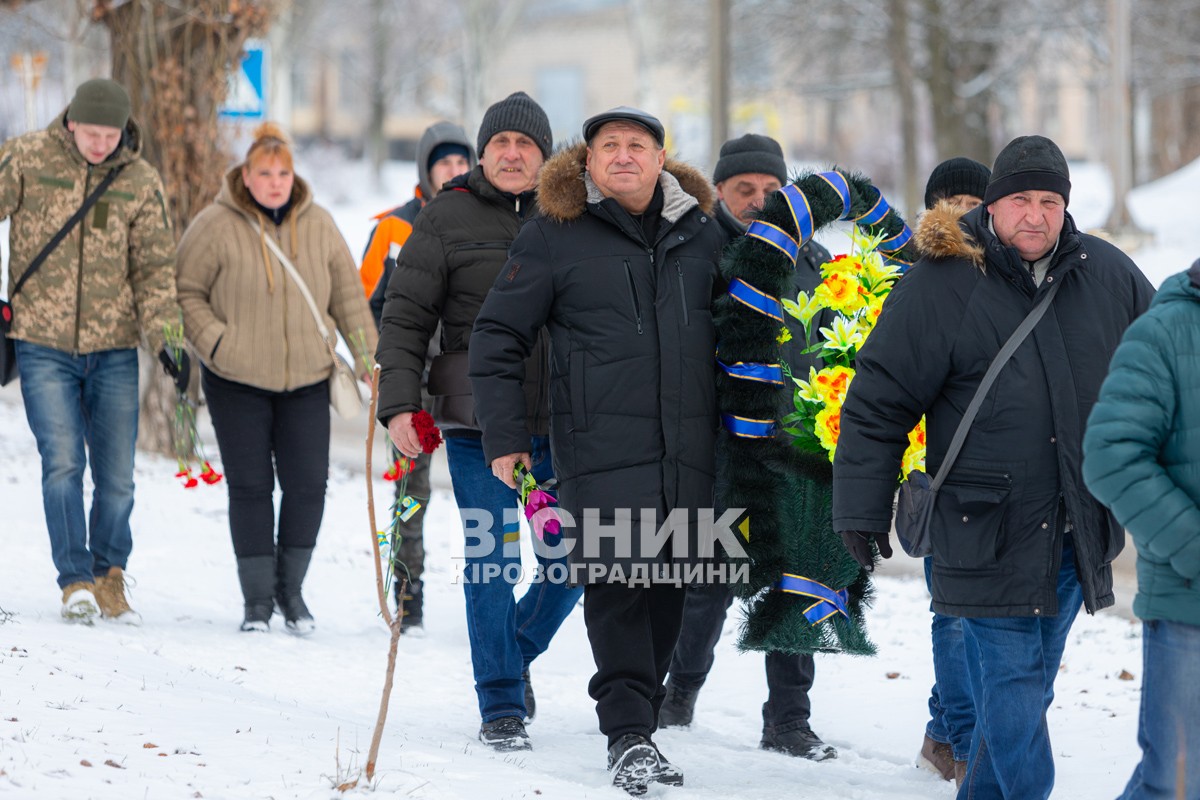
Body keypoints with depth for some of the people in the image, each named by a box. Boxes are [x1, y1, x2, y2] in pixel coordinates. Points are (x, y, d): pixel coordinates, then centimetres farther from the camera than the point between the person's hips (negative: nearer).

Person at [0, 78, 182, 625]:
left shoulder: (141, 182, 1)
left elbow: (154, 269, 3)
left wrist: (165, 338, -8)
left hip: (114, 349, 2)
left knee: (116, 473, 4)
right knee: (63, 461, -12)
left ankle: (109, 579, 22)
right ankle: (75, 582, -5)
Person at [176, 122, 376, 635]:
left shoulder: (318, 226, 3)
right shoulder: (216, 226, -8)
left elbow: (347, 294, 11)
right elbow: (185, 291, -2)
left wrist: (367, 353, 6)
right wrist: (213, 342, -13)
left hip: (306, 380, 3)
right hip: (237, 381, -3)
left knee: (307, 485, -1)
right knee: (250, 487, -2)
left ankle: (291, 588, 17)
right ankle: (257, 600, 8)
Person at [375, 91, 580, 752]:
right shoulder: (448, 217, 2)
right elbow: (405, 317, 2)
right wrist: (399, 404, -9)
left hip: (561, 424, 3)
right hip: (478, 421, -3)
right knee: (491, 561, -6)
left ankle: (516, 653, 31)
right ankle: (501, 705, 4)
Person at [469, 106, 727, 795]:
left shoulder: (703, 232, 12)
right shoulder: (555, 237, 1)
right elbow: (499, 338, 4)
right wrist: (504, 438, -2)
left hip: (688, 448, 4)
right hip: (602, 447, -4)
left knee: (670, 585, 6)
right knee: (617, 583, -12)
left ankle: (643, 723, 17)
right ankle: (628, 734, -11)